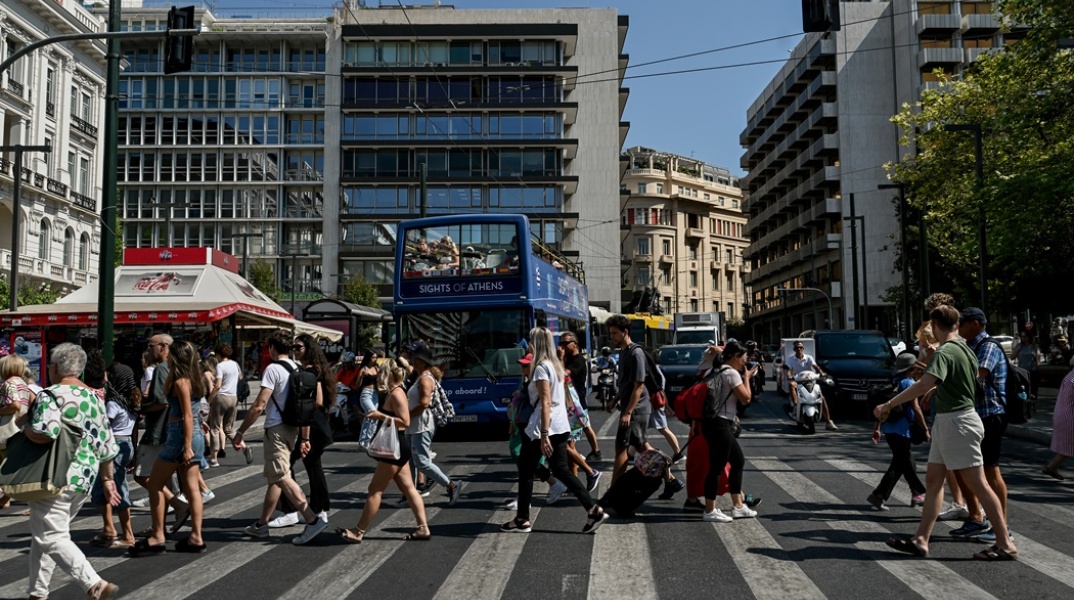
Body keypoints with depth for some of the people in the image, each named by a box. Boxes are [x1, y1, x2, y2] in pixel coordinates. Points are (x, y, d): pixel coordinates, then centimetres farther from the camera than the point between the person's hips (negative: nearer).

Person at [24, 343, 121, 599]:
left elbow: (45, 433, -28)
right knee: (42, 534, 20)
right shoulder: (94, 398, 11)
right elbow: (106, 444, 13)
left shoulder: (51, 395, -12)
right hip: (85, 479, 8)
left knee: (51, 537, -5)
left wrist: (25, 429, -7)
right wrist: (107, 478, 21)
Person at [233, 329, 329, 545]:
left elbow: (259, 406, -18)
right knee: (274, 477, 16)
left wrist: (240, 432, -11)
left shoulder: (273, 369, -12)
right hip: (293, 429, 9)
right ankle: (262, 524, 26)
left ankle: (313, 519, -19)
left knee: (281, 476, -10)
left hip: (276, 429, -8)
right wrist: (305, 438, 19)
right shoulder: (298, 369, 12)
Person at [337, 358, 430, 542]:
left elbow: (405, 421, -24)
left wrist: (380, 416, -21)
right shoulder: (393, 393, 15)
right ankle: (423, 528, 11)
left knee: (375, 490, -4)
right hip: (396, 447, 11)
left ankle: (358, 532, 3)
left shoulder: (396, 394, -16)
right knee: (409, 488, 9)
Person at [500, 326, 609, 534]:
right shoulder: (556, 365, 13)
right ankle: (593, 510, 0)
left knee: (526, 471, 5)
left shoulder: (542, 367, -14)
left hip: (544, 427, -9)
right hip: (561, 427, 9)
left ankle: (522, 519, 12)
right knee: (561, 470, 10)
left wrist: (544, 434, -25)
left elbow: (545, 403, -21)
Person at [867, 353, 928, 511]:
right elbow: (915, 408, -12)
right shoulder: (909, 383, -8)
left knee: (908, 463, 18)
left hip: (888, 429, 8)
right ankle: (878, 495, -7)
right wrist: (925, 429, -5)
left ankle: (918, 494, 28)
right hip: (901, 430, -8)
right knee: (899, 465, -2)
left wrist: (877, 428, 15)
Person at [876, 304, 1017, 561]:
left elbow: (925, 384, -33)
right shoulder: (965, 349, 11)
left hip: (956, 423, -10)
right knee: (933, 480, 9)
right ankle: (921, 540, 11)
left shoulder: (944, 353, -19)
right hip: (946, 423, 10)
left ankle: (1005, 544, 5)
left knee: (978, 484, -3)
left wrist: (889, 404, -31)